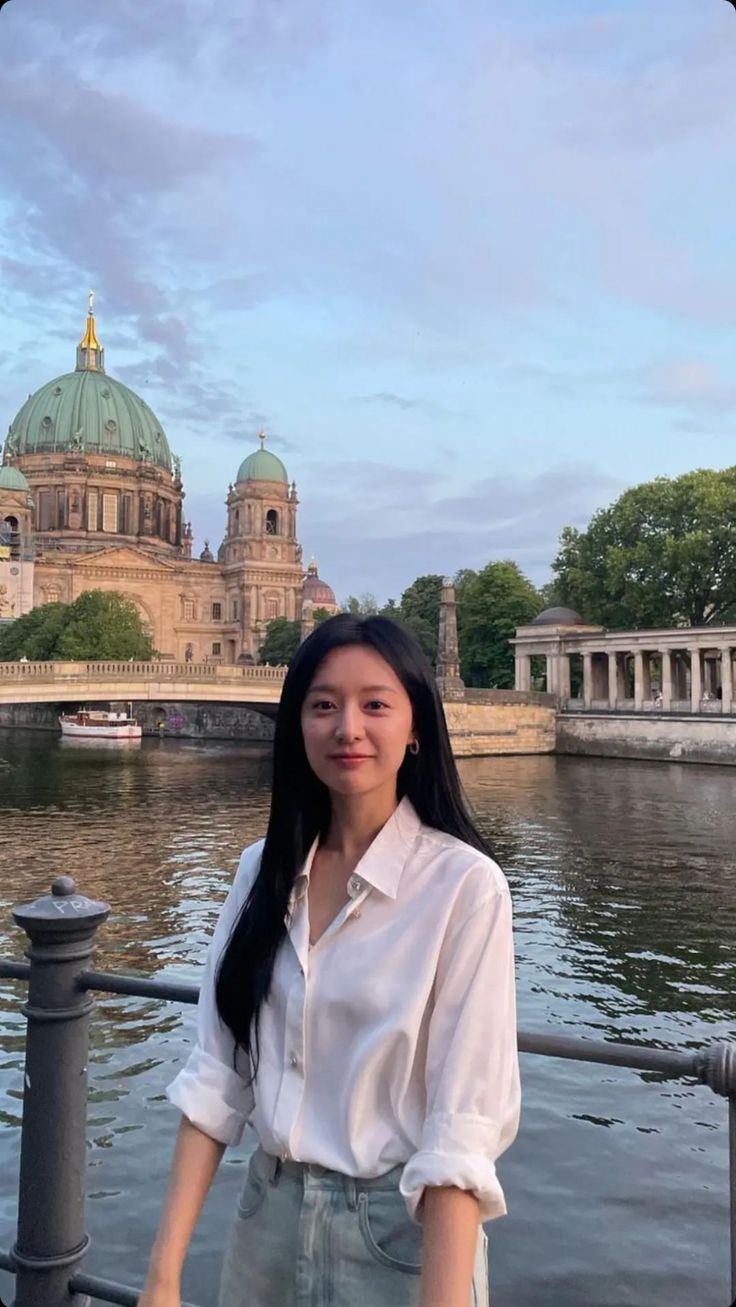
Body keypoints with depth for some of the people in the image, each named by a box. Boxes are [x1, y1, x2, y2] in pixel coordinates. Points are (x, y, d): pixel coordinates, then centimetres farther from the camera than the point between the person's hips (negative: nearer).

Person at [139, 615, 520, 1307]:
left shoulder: (464, 884, -18)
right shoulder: (262, 871, -3)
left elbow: (462, 1127, -19)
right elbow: (215, 1076, -4)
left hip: (401, 1230, -4)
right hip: (268, 1216, 5)